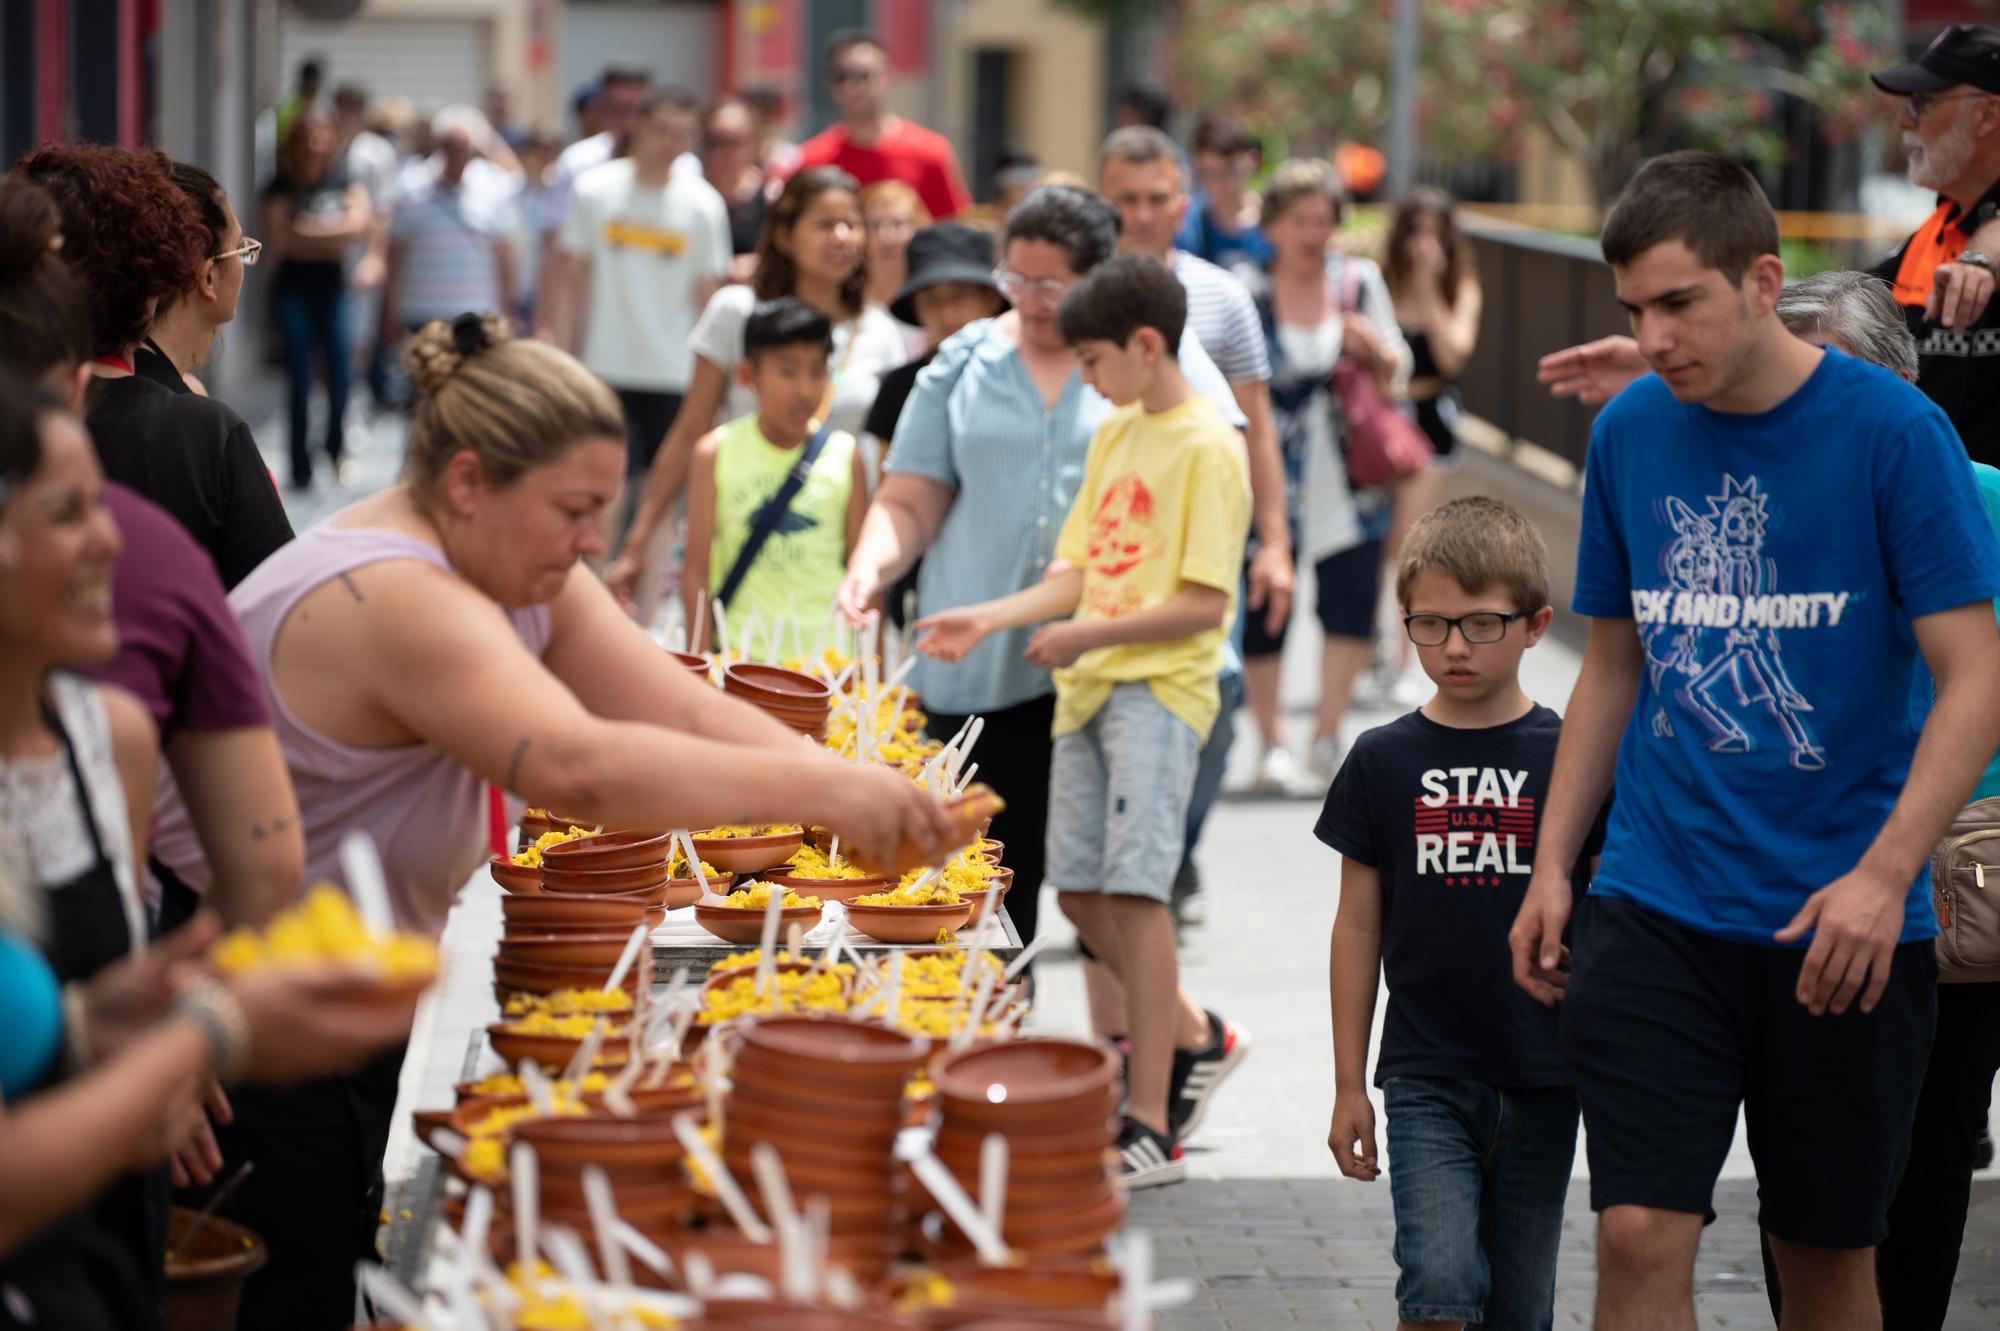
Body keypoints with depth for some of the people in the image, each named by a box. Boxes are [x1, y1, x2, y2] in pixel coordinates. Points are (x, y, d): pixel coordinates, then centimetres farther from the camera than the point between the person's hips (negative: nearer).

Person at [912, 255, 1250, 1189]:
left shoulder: (1207, 447, -9)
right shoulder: (1115, 435, 16)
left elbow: (1207, 603, -15)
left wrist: (1089, 634, -16)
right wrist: (987, 620, 6)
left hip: (1161, 687, -8)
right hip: (1088, 688, 8)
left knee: (1135, 887, -14)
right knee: (1080, 891, 9)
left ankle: (1151, 1129, -12)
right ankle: (1188, 1034, 30)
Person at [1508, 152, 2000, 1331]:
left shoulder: (1892, 430, -9)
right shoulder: (1629, 435, 4)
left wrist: (1884, 874, -22)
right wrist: (1552, 865, 9)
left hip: (1841, 925, -2)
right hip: (1655, 911, 3)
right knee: (1640, 1233, -8)